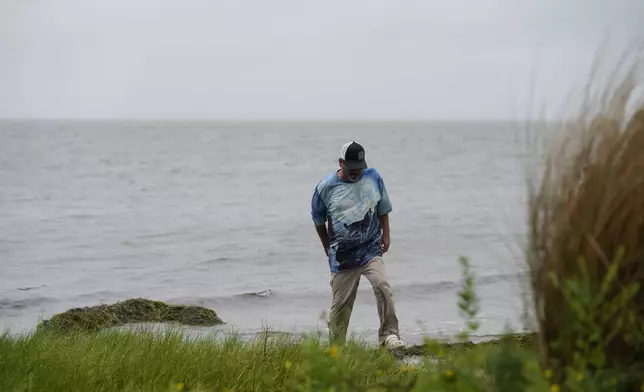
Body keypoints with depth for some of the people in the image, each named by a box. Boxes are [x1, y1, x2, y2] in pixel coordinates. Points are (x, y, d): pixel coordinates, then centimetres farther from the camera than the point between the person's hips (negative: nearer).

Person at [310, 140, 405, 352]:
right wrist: (328, 248, 15)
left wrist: (386, 234, 7)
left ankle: (389, 334, -16)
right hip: (342, 255, -1)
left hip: (371, 250, 1)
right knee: (341, 303, 2)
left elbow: (383, 208, 14)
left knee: (382, 286, -23)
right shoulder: (326, 187, -5)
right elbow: (318, 220, 9)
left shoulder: (373, 177, 1)